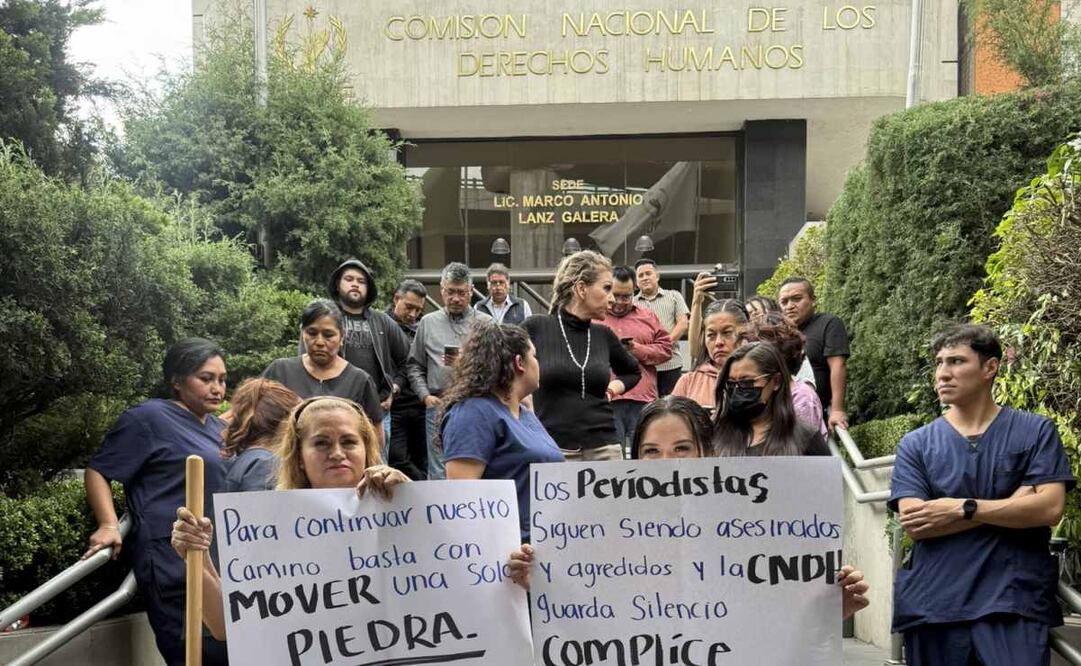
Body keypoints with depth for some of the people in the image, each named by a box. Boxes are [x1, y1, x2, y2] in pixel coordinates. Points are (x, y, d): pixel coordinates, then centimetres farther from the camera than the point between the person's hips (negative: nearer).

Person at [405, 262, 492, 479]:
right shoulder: (428, 323, 12)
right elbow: (414, 366, 14)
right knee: (439, 473, 3)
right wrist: (425, 395, 1)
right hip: (438, 406, 1)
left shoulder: (485, 323, 6)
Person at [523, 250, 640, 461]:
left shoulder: (603, 335, 9)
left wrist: (615, 387, 11)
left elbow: (633, 372, 28)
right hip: (552, 449, -3)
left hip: (604, 447, 3)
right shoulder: (535, 328, -2)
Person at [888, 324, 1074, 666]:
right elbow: (915, 526, -6)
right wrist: (1010, 505, -8)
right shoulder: (915, 444, 6)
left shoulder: (1035, 431, 4)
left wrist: (963, 509, -9)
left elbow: (1049, 508, -7)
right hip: (933, 603, 2)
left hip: (1014, 601, -1)